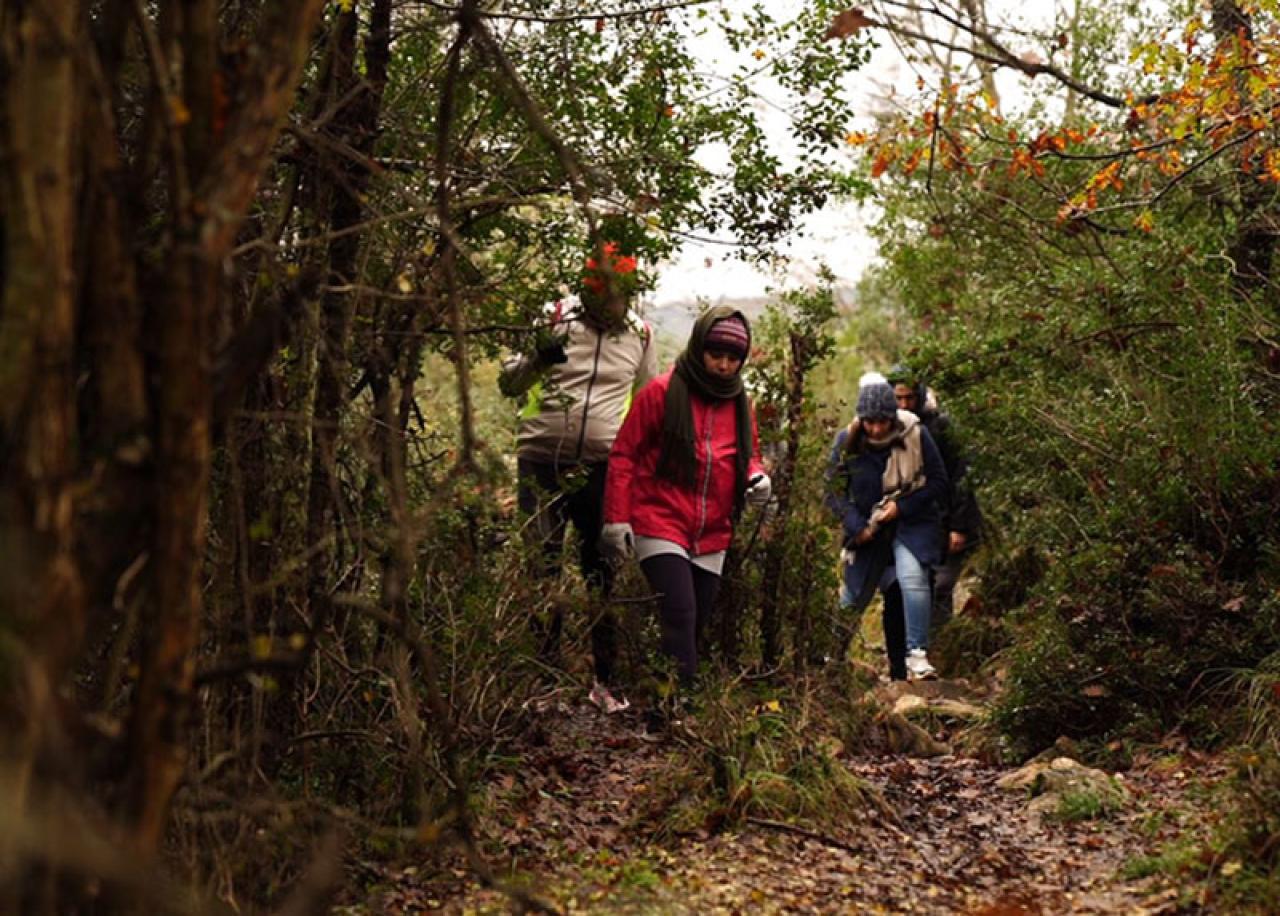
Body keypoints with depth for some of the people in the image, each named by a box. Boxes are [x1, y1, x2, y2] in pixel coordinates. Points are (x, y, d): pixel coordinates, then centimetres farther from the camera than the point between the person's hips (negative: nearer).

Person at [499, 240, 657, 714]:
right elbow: (508, 383, 2)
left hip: (603, 468, 2)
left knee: (602, 575, 6)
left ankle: (604, 680, 14)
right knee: (542, 567, -1)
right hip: (543, 463, -2)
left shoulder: (639, 334, 8)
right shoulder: (554, 318, 0)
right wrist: (536, 359, -18)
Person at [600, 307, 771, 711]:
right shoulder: (662, 392, -7)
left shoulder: (740, 404, 9)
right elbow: (624, 454, -5)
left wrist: (757, 477, -3)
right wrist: (617, 518, -10)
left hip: (712, 537, 6)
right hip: (660, 524, -6)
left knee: (695, 624, 10)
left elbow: (749, 455, 22)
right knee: (680, 616, -19)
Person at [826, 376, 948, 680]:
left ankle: (917, 655, -23)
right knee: (852, 597, 9)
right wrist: (856, 527, -15)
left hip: (911, 523, -2)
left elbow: (938, 481, -6)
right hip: (867, 530, 2)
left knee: (912, 578, -28)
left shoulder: (916, 435, -13)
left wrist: (902, 506, -17)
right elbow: (834, 490, -3)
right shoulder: (847, 441, -9)